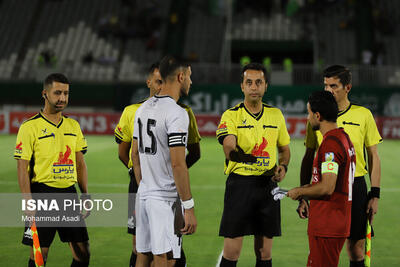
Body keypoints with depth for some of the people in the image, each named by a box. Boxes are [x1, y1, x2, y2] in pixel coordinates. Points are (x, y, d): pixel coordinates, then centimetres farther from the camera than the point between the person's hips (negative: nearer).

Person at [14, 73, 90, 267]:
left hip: (69, 192, 6)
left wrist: (85, 195, 10)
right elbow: (22, 168, -9)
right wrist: (29, 203, -15)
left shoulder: (73, 125, 12)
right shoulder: (30, 127, -6)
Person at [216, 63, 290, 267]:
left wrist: (283, 166, 1)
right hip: (240, 183, -4)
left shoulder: (276, 115, 10)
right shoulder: (231, 116, -3)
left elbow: (284, 149, 22)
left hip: (268, 185, 4)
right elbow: (229, 149, -20)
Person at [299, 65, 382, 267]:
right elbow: (308, 158, 10)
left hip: (355, 186, -1)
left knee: (356, 249, 3)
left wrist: (374, 195, -1)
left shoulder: (363, 115, 1)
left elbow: (373, 157, 5)